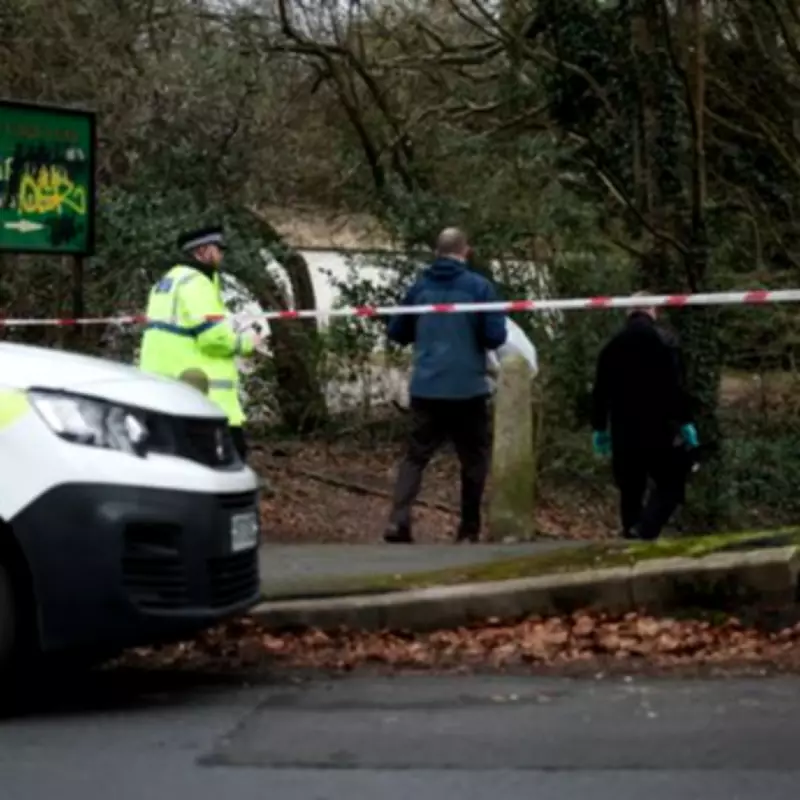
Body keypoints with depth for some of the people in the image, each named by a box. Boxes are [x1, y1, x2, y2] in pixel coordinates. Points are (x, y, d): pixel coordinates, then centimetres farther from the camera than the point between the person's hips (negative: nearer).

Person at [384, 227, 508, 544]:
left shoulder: (420, 286, 5)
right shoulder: (479, 286, -6)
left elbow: (396, 332, 11)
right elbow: (495, 337, -10)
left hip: (425, 388, 3)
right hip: (468, 388, -3)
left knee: (416, 455, 6)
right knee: (474, 458, 12)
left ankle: (398, 520, -12)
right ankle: (469, 529, 13)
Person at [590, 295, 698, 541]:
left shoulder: (612, 347, 8)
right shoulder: (664, 342, -4)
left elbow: (599, 392, 10)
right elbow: (675, 388, -10)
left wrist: (599, 428, 17)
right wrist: (685, 422, -6)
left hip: (623, 433, 4)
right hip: (659, 430, -4)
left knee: (630, 491, 12)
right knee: (670, 485, 1)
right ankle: (644, 531, -21)